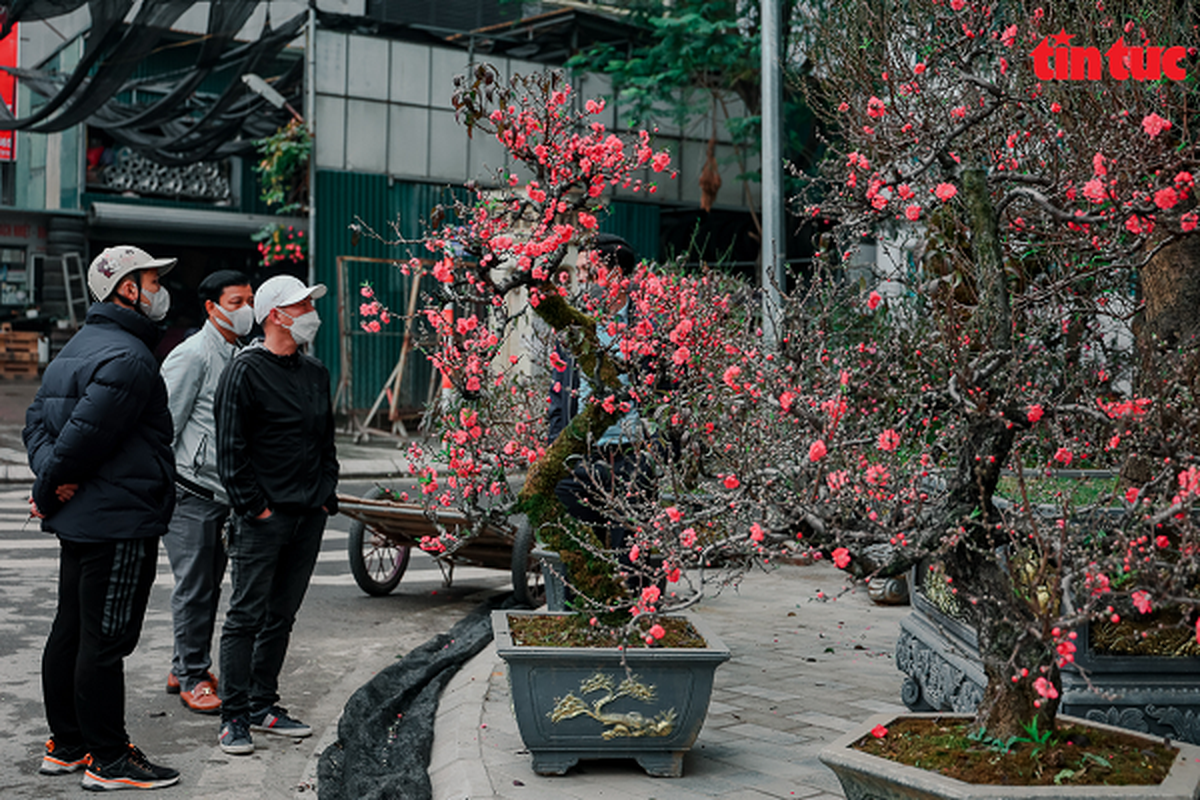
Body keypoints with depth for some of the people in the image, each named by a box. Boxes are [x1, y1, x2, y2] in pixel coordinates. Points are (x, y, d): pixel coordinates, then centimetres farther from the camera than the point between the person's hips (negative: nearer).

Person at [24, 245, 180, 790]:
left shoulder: (75, 349, 17)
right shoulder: (127, 357, -18)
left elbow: (37, 420, 15)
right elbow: (85, 433, -24)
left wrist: (51, 477, -1)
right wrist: (49, 490, -10)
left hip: (78, 519, 11)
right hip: (120, 521, -11)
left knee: (70, 633, 15)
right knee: (106, 642, -5)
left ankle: (65, 746, 25)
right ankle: (108, 760, 2)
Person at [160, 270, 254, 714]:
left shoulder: (238, 357, 15)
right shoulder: (192, 355, -11)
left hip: (220, 493, 8)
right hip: (189, 492, -8)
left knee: (209, 585, 13)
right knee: (194, 588, -2)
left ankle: (184, 668, 26)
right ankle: (192, 678, 8)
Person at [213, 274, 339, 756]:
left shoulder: (315, 373, 15)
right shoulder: (246, 371, -8)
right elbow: (231, 450, -10)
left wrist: (327, 495, 13)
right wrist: (254, 506, -13)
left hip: (309, 516, 7)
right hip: (264, 517, -7)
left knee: (281, 616, 12)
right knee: (246, 616, -4)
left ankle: (263, 707, 21)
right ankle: (234, 719, 1)